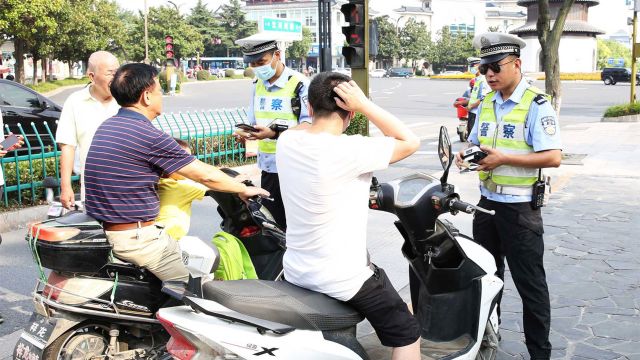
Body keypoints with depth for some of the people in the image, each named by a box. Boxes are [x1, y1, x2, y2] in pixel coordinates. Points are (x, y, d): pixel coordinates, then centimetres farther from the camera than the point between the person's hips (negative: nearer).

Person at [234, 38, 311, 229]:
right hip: (268, 166, 7)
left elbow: (308, 125, -16)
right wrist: (245, 132, -6)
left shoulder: (299, 83, -10)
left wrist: (275, 133, -28)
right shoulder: (258, 84, 13)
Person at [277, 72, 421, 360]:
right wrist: (364, 104, -18)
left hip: (295, 272, 7)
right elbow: (410, 142, -15)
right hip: (342, 279, -7)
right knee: (406, 333, 12)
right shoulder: (347, 151, -26)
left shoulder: (286, 141, -5)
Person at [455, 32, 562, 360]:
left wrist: (504, 158, -23)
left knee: (529, 282, 1)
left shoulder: (536, 105, -14)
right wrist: (466, 154, -2)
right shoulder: (487, 103, 9)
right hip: (487, 202, 7)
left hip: (520, 208, -7)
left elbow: (553, 158, -21)